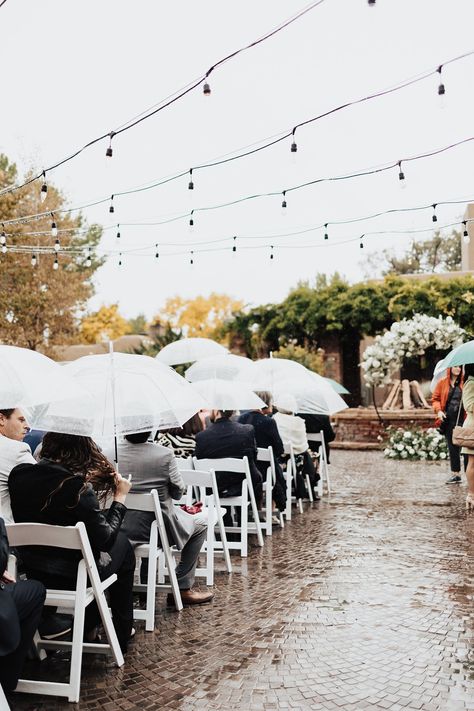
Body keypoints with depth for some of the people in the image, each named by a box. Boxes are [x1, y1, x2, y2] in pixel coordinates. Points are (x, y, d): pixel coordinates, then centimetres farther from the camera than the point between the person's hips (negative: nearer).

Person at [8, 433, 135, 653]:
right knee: (122, 545, 22)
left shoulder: (18, 475, -7)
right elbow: (105, 540, -18)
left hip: (33, 573, 6)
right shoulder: (78, 486, -25)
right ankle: (122, 632, 30)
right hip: (74, 577, -6)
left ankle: (89, 625, 36)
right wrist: (119, 497, -8)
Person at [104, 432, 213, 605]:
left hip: (120, 527, 4)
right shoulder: (164, 454, -19)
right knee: (200, 526, 21)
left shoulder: (108, 453, -10)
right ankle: (183, 588, 17)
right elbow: (178, 492, -6)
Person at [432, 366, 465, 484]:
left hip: (462, 418, -2)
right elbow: (435, 399, 10)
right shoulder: (442, 382, 7)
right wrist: (438, 410, -7)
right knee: (452, 447, 8)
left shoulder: (464, 382, 3)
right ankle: (455, 473, 16)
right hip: (448, 420, 2)